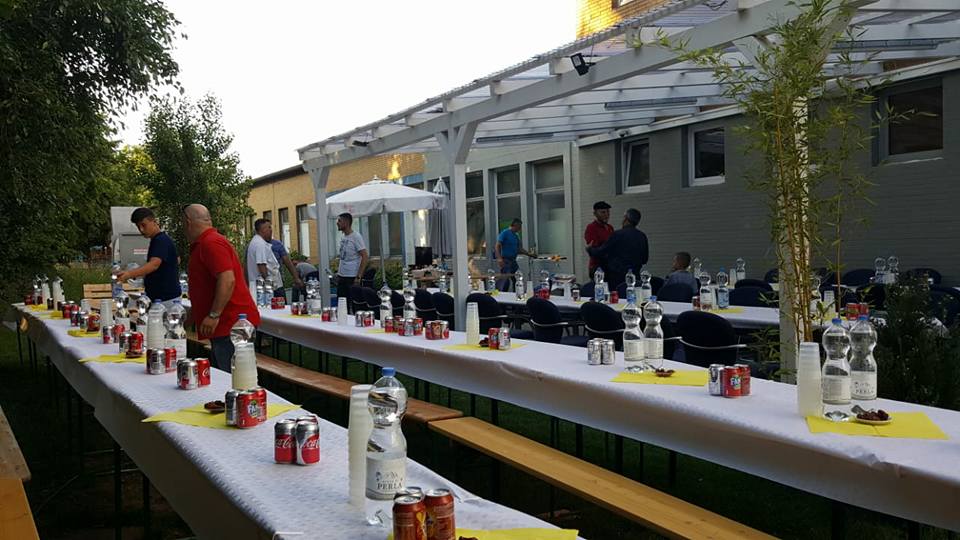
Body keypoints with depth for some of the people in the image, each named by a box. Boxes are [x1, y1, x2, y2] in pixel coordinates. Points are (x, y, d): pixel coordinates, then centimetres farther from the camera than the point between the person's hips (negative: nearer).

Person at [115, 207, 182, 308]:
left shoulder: (162, 240, -16)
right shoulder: (158, 240, 16)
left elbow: (154, 264, -32)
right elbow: (177, 260, 28)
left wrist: (129, 274, -45)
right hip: (158, 297, 10)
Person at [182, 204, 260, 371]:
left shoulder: (211, 243, -13)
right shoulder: (205, 243, 22)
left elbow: (227, 280, -24)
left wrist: (214, 315, -23)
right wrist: (194, 312, 36)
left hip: (231, 324, -11)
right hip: (225, 325, 11)